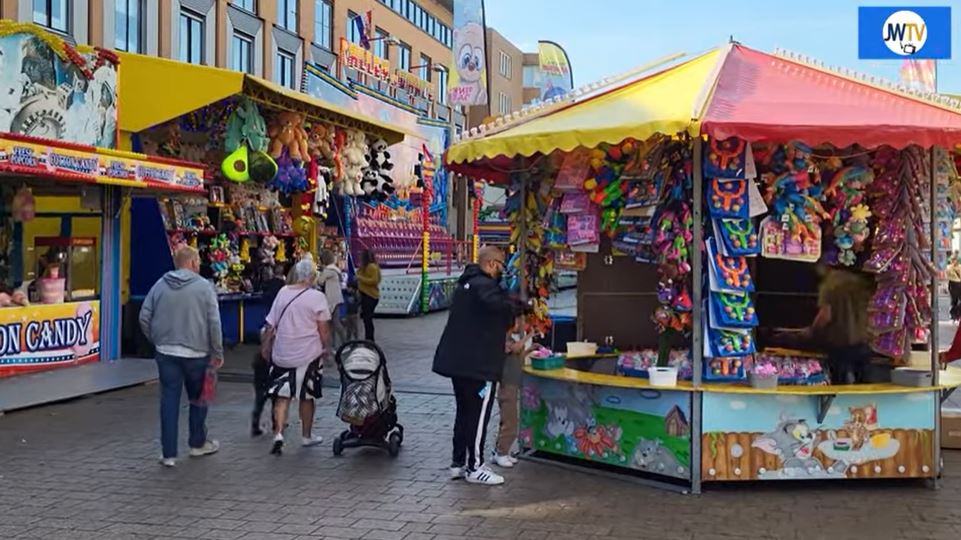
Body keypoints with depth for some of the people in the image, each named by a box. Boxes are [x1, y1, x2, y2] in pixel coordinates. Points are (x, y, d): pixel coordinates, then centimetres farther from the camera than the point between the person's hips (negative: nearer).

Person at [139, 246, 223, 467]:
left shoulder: (160, 285, 3)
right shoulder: (204, 287, -7)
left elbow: (144, 318, 3)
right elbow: (214, 323, -10)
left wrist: (156, 340, 16)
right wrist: (217, 352, -2)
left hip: (166, 353, 2)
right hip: (196, 353, -2)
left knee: (169, 401, 5)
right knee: (198, 398, 16)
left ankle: (169, 453, 5)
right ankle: (198, 443, 29)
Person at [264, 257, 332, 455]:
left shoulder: (282, 292, 3)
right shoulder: (316, 297, -11)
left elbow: (270, 325, 7)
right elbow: (323, 329, -11)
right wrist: (327, 348, 4)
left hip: (282, 354, 3)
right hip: (308, 354, -3)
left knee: (282, 396, 7)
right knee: (307, 396, 12)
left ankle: (278, 434, -9)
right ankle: (307, 436, 23)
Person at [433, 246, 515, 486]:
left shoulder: (466, 283, 17)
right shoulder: (486, 285, -16)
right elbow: (500, 306, -38)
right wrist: (512, 308, -17)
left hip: (458, 361, 10)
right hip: (479, 364, -10)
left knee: (464, 412, 16)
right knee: (479, 415, -2)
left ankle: (458, 462, 22)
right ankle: (474, 467, 4)